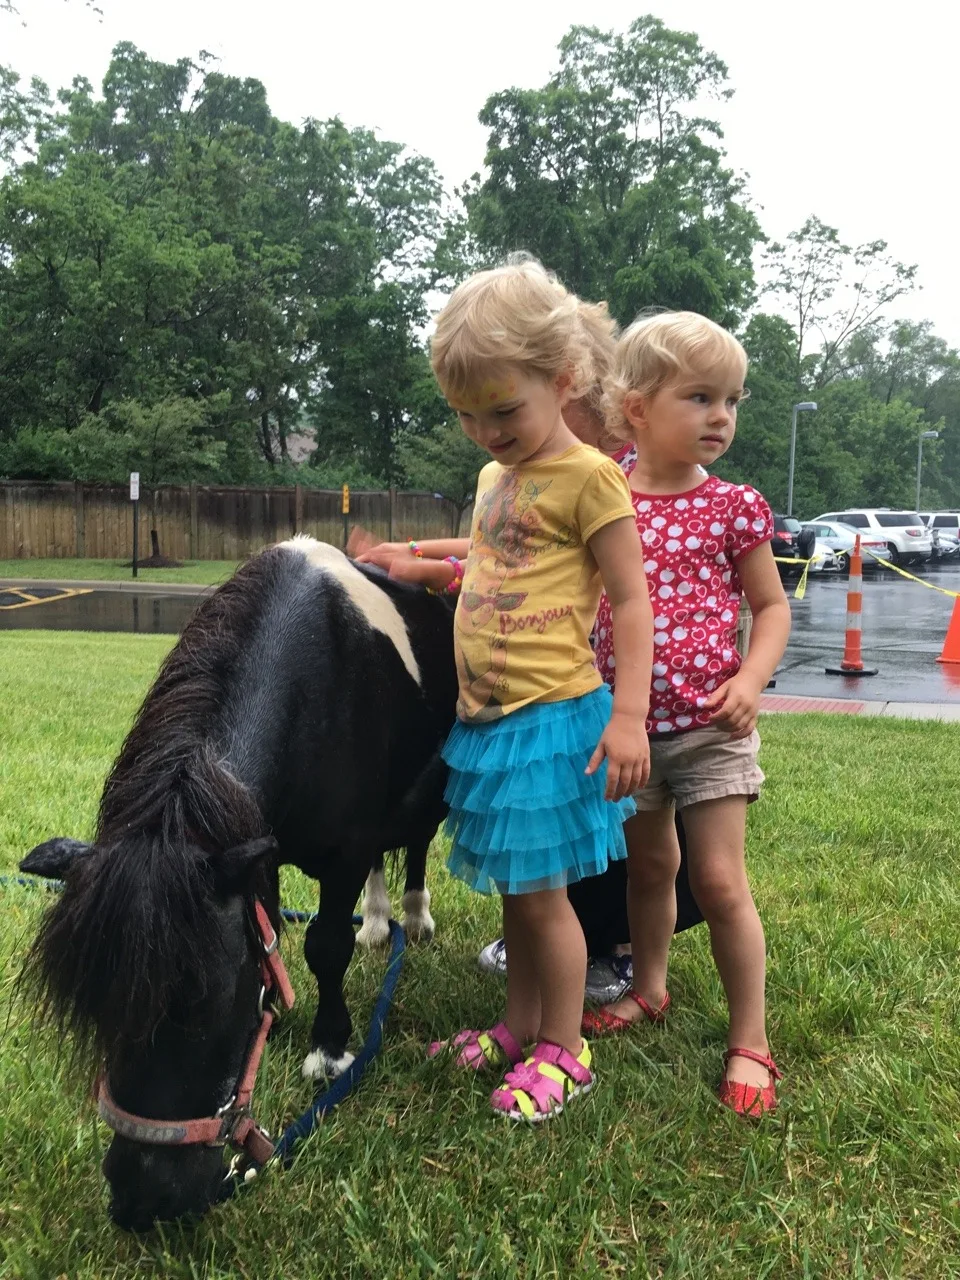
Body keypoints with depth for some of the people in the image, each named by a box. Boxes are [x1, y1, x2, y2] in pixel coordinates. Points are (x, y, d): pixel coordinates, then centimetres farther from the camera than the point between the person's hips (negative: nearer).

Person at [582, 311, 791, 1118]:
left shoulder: (734, 507, -5)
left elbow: (772, 605, 3)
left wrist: (751, 679, -12)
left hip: (709, 726, -2)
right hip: (627, 723, 2)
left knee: (719, 882, -1)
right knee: (648, 865, 19)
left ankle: (750, 1042, 15)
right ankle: (649, 989, 42)